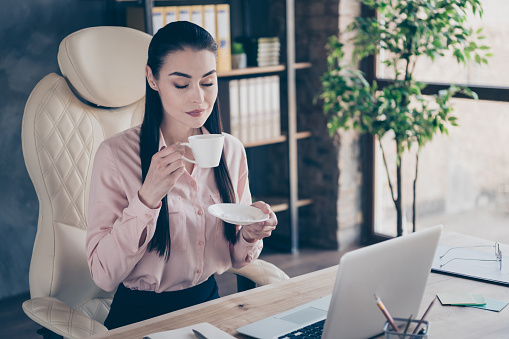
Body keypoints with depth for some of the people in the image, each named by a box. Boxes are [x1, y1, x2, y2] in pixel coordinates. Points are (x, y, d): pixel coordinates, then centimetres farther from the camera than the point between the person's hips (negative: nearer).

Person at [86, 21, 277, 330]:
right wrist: (147, 198, -25)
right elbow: (103, 274, -14)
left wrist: (250, 234, -10)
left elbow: (235, 258, 12)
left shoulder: (231, 151, 3)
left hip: (208, 303, 5)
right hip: (142, 315, -4)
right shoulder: (116, 154, -11)